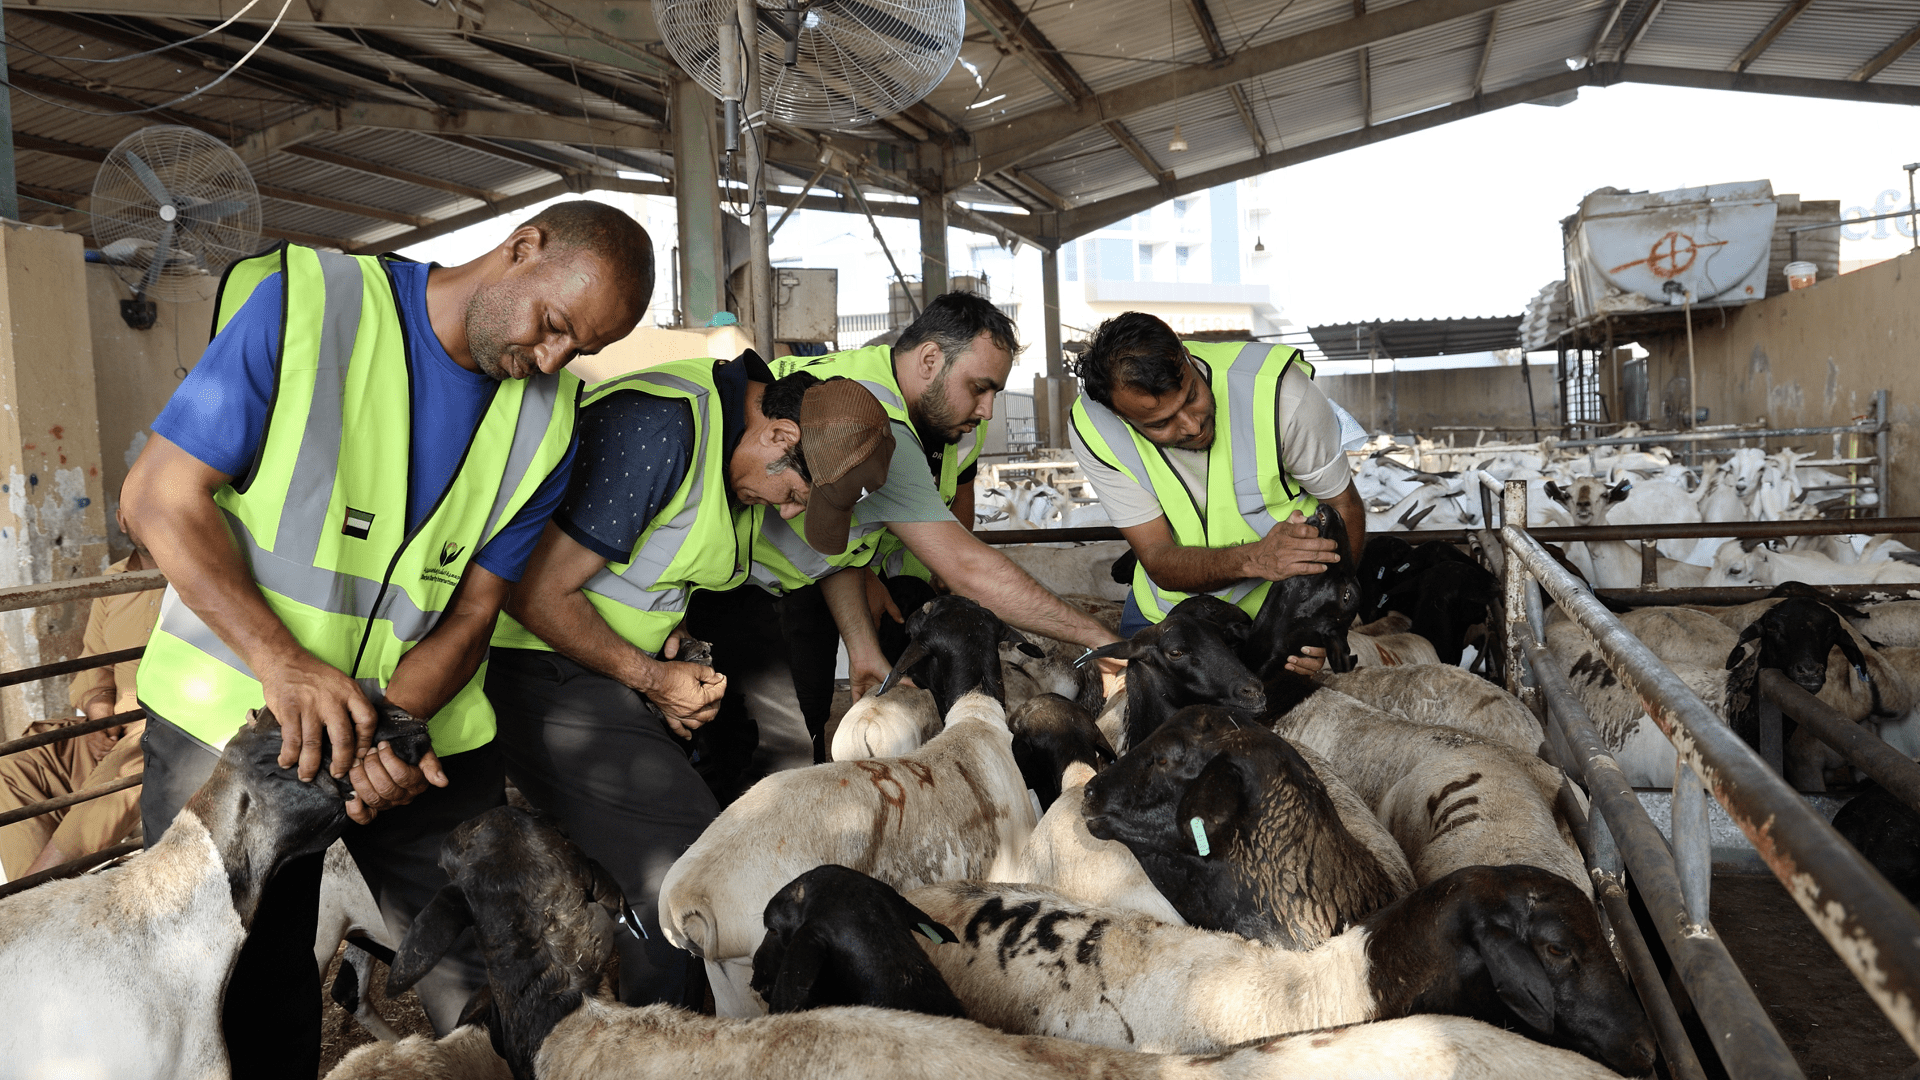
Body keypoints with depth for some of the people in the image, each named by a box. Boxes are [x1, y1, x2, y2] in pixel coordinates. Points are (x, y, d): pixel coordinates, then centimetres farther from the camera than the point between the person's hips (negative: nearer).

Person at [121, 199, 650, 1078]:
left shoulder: (548, 420, -2)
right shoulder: (306, 304, -13)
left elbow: (471, 612, -2)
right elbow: (160, 499, -14)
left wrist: (390, 723, -22)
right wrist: (281, 660, -26)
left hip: (423, 722, 3)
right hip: (233, 712, -2)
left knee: (494, 995, 4)